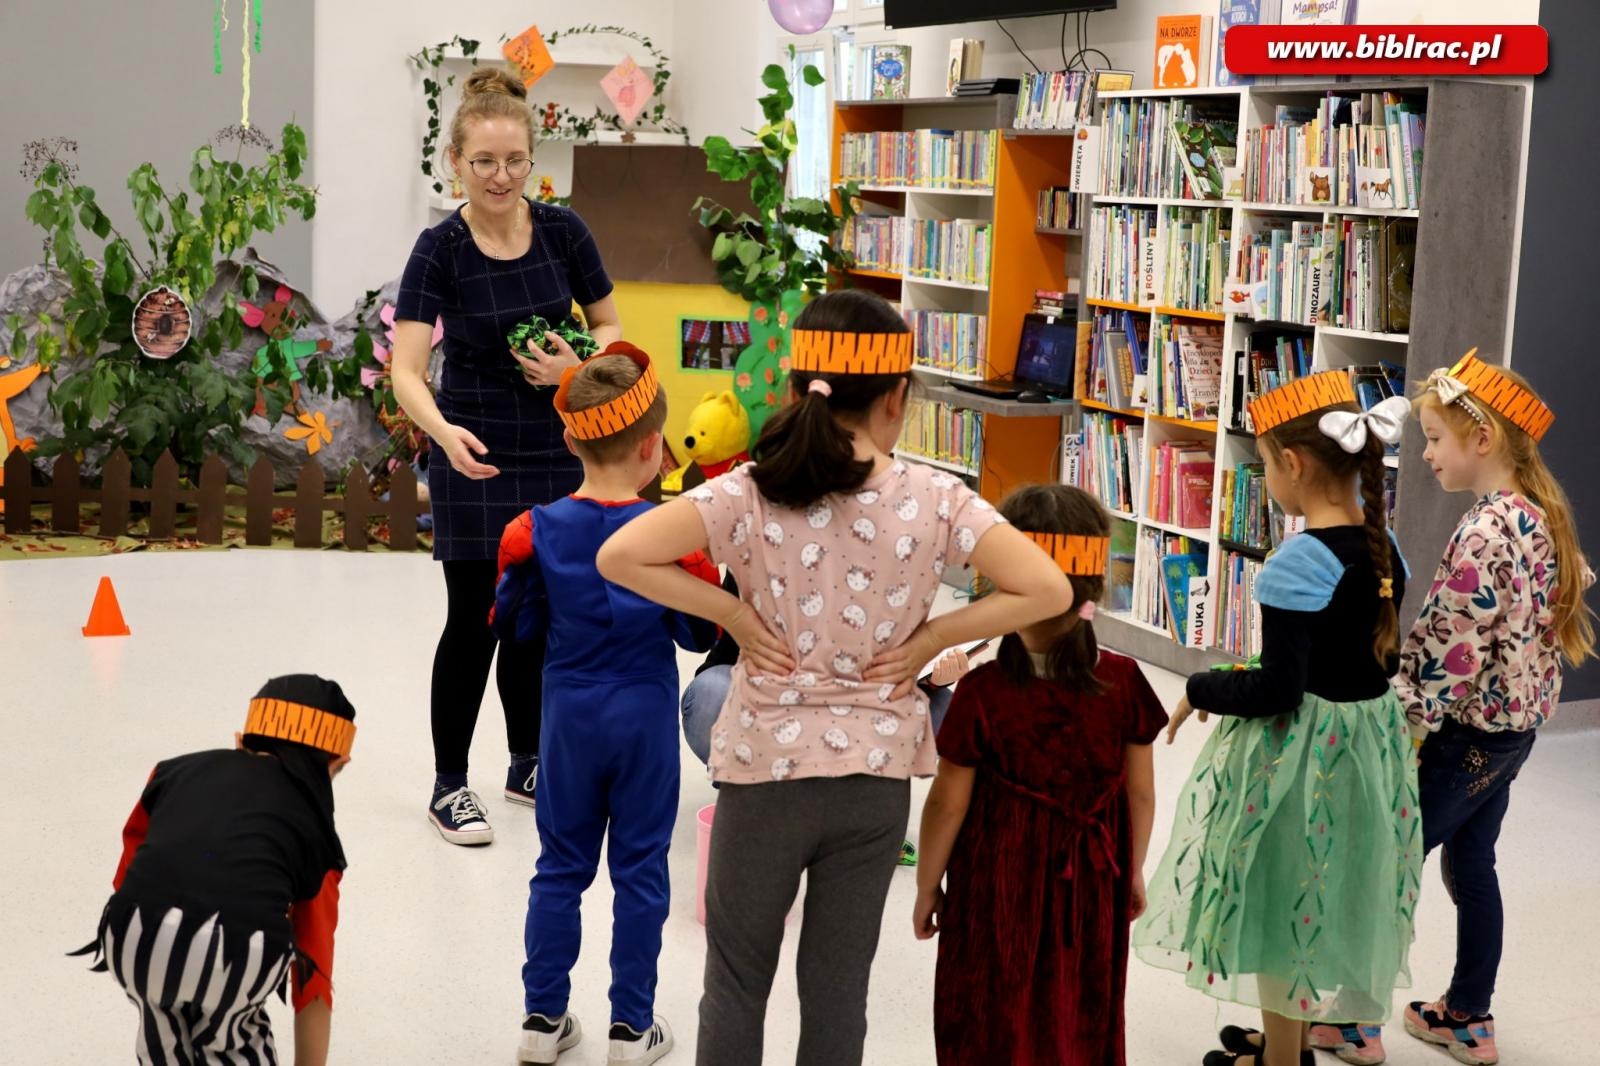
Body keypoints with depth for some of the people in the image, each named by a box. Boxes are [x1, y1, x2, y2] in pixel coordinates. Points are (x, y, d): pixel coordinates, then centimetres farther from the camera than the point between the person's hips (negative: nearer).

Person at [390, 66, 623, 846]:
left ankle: (528, 766, 30)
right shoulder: (440, 249, -14)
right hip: (476, 463, -3)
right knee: (475, 622, -1)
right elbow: (406, 370, -22)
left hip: (558, 456, 4)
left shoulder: (562, 232, -4)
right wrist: (445, 432, -41)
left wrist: (575, 364, -14)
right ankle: (449, 786, 13)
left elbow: (610, 326, 8)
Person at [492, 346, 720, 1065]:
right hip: (644, 717, -2)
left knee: (560, 867, 13)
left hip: (570, 716, 2)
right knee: (640, 871, 8)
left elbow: (518, 628, 2)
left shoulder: (541, 529, -7)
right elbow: (697, 636, -8)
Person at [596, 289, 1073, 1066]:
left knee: (736, 976, 17)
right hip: (876, 773, 1)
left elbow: (619, 557, -18)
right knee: (838, 984, 15)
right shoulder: (933, 499, -10)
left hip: (765, 766, -1)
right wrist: (932, 636, -5)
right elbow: (1048, 591, -11)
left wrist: (731, 611, -8)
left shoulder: (749, 492, -12)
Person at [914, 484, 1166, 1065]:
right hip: (1091, 884, 3)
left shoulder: (982, 692, -21)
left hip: (998, 884, -2)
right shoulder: (1124, 683, -13)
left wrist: (927, 886, 1)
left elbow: (949, 804, -13)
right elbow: (1141, 792, -3)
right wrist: (1133, 872, 13)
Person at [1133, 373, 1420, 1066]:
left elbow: (1279, 689, -24)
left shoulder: (1300, 562, -24)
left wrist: (1200, 690, -10)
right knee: (1320, 898, 23)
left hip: (1301, 749, -8)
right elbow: (1385, 656, 10)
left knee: (1281, 899, 10)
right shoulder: (1384, 546, 0)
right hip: (1371, 736, 8)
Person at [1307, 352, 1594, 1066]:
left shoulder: (1483, 534, -25)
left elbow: (1446, 655, -26)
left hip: (1468, 734, -9)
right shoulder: (1541, 516, 3)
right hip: (1516, 722, 9)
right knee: (1472, 866, 19)